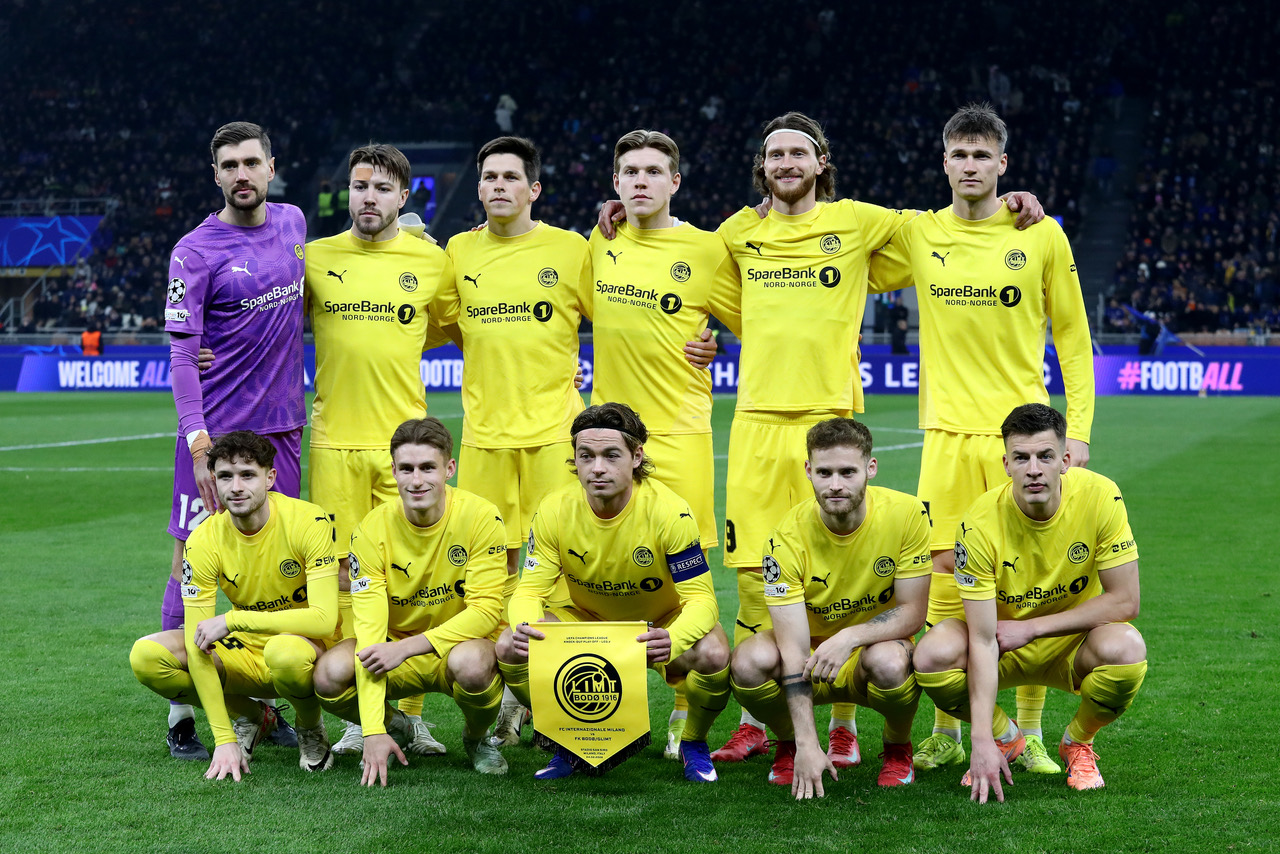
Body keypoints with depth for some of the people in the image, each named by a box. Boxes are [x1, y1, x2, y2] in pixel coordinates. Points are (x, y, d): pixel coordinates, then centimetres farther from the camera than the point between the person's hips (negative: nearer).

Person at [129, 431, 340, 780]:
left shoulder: (308, 522, -21)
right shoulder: (204, 541, -14)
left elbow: (324, 618, -30)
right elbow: (198, 646, -16)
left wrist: (232, 620, -31)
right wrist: (223, 739, -23)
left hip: (309, 647, -4)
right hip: (245, 651, 4)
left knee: (285, 651, -40)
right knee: (147, 655, -18)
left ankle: (311, 728, -4)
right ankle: (252, 717, 5)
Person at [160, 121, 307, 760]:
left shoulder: (292, 223, 8)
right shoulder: (195, 251, -9)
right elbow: (181, 352, -13)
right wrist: (198, 441, -23)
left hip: (282, 425, 5)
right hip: (215, 429, -5)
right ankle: (180, 713, 4)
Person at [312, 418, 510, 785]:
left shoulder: (480, 517, -16)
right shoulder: (371, 531, -13)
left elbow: (485, 611, -17)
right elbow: (370, 629, -19)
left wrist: (406, 647, -29)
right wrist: (374, 731, -28)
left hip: (460, 643, -2)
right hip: (397, 650, 2)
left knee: (471, 663, -38)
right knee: (330, 673, -28)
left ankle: (477, 738, -1)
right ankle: (395, 727, 7)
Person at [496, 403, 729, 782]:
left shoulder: (668, 511, -26)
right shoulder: (555, 510, -18)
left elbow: (700, 598, -28)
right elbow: (531, 589, -15)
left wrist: (671, 640, -51)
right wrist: (525, 625, -41)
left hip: (662, 625, -2)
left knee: (713, 654, -35)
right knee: (510, 648, -23)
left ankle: (694, 744, 0)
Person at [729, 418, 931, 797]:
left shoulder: (907, 514, -18)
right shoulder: (788, 537, -21)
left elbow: (913, 611, -13)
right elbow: (793, 647, -24)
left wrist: (850, 636, -33)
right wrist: (807, 744, -33)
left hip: (869, 655, 0)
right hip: (810, 659, 0)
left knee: (889, 661, -37)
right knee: (750, 661, -32)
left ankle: (898, 747, -1)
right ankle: (790, 745, 2)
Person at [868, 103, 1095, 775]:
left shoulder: (1042, 236, 2)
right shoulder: (917, 235, 5)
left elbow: (1073, 336, 6)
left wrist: (1078, 428, 0)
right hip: (947, 433, 1)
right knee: (944, 579, 1)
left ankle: (1030, 736, 10)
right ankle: (946, 733, 12)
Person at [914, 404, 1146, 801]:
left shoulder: (1100, 497, -22)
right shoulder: (980, 524, -24)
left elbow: (1124, 602, -18)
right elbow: (982, 639, -24)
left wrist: (1031, 626, -21)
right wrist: (982, 741, -31)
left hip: (1075, 643, 0)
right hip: (1006, 651, 0)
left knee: (1126, 649, -34)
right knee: (934, 653, -29)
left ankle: (1078, 742, 0)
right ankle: (1005, 737, 4)